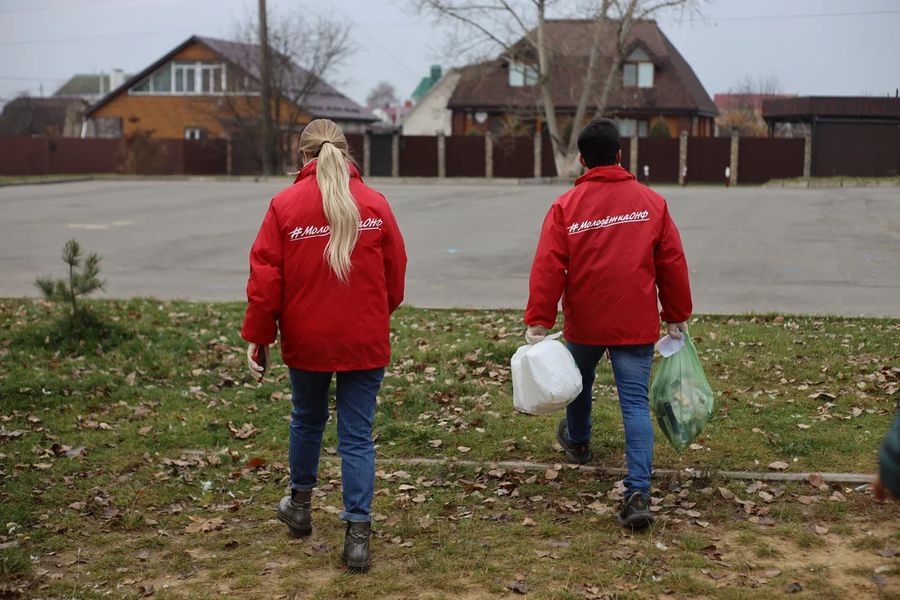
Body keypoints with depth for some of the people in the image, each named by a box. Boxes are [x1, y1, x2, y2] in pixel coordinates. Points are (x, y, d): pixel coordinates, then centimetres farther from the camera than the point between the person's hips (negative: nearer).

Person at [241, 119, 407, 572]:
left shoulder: (285, 204, -7)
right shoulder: (375, 204, -3)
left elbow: (265, 278, -8)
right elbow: (395, 272, 2)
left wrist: (257, 338, 0)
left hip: (306, 339, 0)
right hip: (365, 341, 0)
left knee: (307, 420, 23)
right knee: (357, 436, 6)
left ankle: (300, 505, 39)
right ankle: (357, 535, 4)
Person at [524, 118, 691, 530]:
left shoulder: (566, 206, -6)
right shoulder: (651, 202, 0)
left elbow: (547, 268, -12)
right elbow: (672, 264, 2)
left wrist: (538, 322, -10)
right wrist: (677, 316, 11)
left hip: (584, 324, 0)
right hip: (637, 326, 0)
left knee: (579, 381, 27)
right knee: (636, 403, -1)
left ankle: (577, 442, 53)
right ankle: (638, 492, -13)